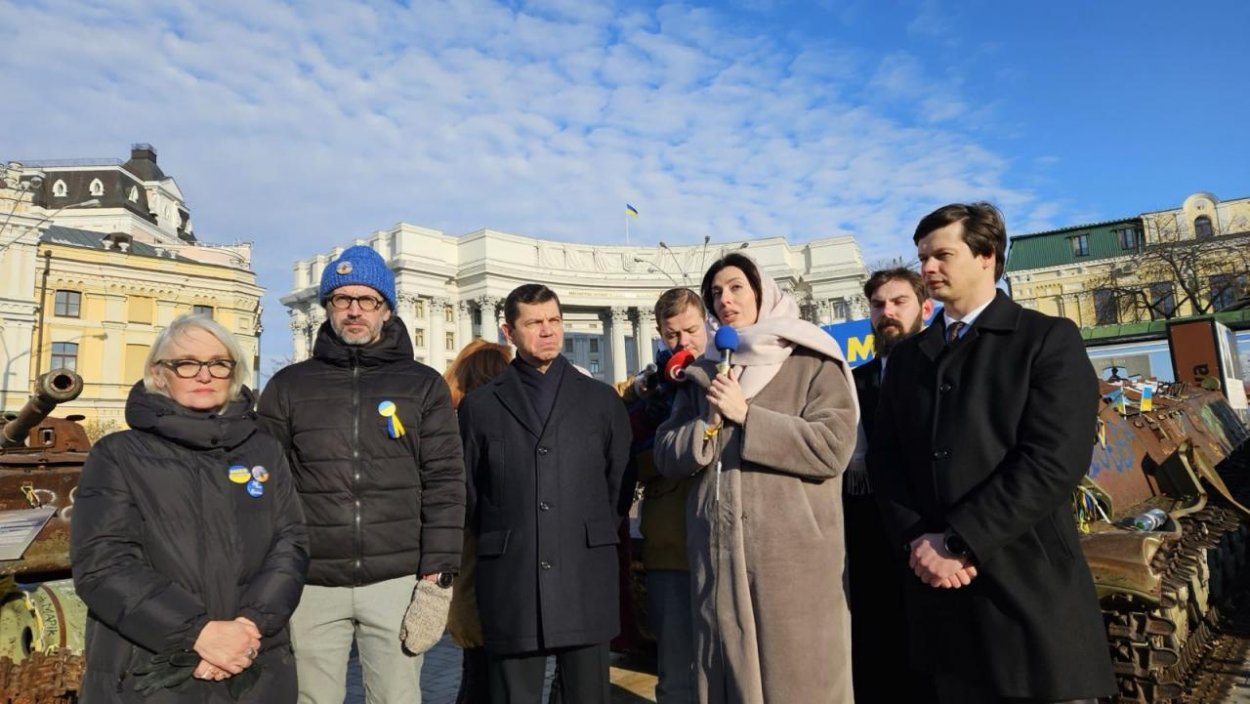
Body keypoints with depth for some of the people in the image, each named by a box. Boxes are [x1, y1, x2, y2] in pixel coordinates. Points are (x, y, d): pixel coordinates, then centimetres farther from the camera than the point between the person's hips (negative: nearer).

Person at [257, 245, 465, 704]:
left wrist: (437, 578, -7)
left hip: (398, 582, -1)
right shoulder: (288, 387, 7)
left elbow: (444, 484, -1)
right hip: (311, 585, 1)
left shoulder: (423, 385, 3)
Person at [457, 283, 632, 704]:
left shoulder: (602, 399, 8)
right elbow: (467, 490, 9)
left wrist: (595, 538, 9)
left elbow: (621, 480, 11)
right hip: (510, 582, 0)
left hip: (586, 579, 1)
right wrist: (498, 542, 9)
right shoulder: (479, 405, 6)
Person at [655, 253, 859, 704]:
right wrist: (708, 423, -8)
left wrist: (745, 415, -13)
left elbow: (833, 448, -13)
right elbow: (667, 457, 10)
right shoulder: (704, 375, 14)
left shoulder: (812, 363, 0)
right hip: (718, 556, 4)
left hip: (793, 554, -4)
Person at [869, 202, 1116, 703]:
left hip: (1028, 587, -4)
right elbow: (884, 457, 7)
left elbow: (1053, 460, -14)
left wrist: (957, 543, -16)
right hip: (938, 586, 5)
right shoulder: (907, 356, 13)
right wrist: (917, 540, -9)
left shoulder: (1049, 339, -2)